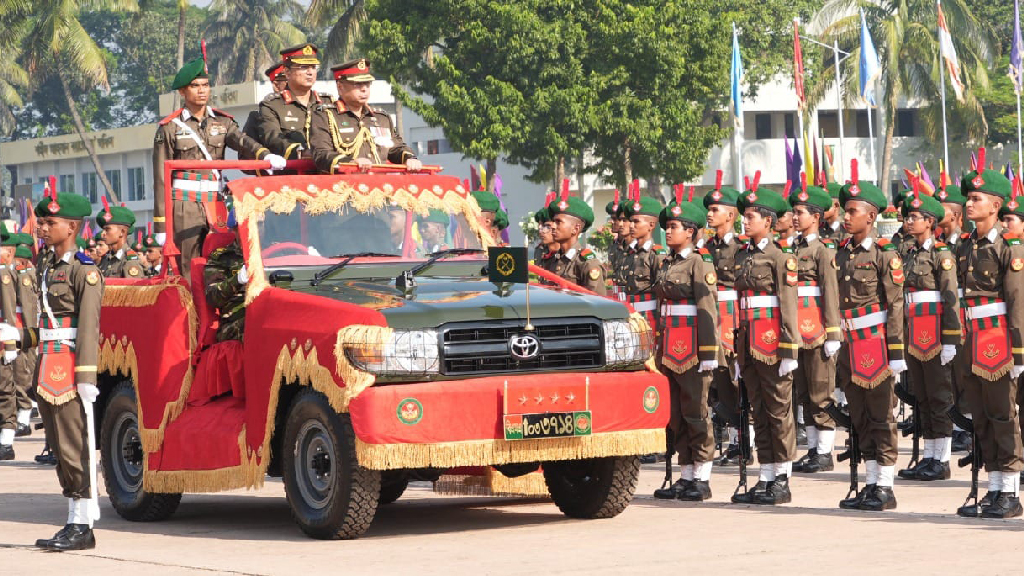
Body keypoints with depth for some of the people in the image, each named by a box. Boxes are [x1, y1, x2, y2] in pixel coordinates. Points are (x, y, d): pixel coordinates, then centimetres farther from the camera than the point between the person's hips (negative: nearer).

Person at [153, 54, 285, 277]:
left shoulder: (222, 122, 12)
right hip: (184, 206, -3)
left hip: (216, 202, 3)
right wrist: (161, 225, -4)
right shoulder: (170, 127, 3)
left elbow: (241, 140, -9)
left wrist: (264, 155, -33)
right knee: (188, 269, -5)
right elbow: (161, 179, 1)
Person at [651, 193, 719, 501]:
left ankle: (702, 479, 2)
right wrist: (661, 349, 16)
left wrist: (708, 352, -17)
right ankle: (686, 476, 15)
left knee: (696, 412, -3)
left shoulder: (700, 262, -7)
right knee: (677, 414, 9)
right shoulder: (667, 264, 15)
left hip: (692, 349, -8)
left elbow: (707, 309, -12)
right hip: (671, 349, 8)